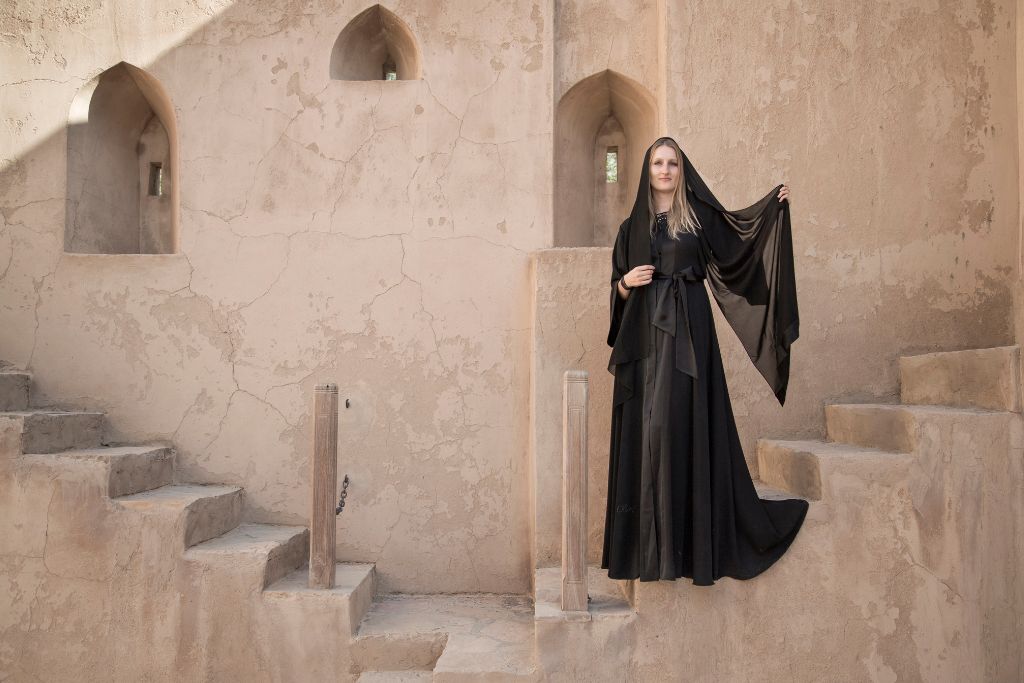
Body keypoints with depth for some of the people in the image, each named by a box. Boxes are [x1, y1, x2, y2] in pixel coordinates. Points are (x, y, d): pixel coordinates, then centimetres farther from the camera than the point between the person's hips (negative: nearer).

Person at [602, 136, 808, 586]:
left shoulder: (701, 216, 10)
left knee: (685, 426, -5)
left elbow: (741, 241, 0)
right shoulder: (632, 227, 14)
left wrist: (775, 206, -10)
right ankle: (647, 541, 9)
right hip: (645, 337, 2)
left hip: (688, 333, -2)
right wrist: (627, 282, -6)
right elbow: (618, 289, 14)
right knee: (646, 429, 0)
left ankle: (688, 540, 4)